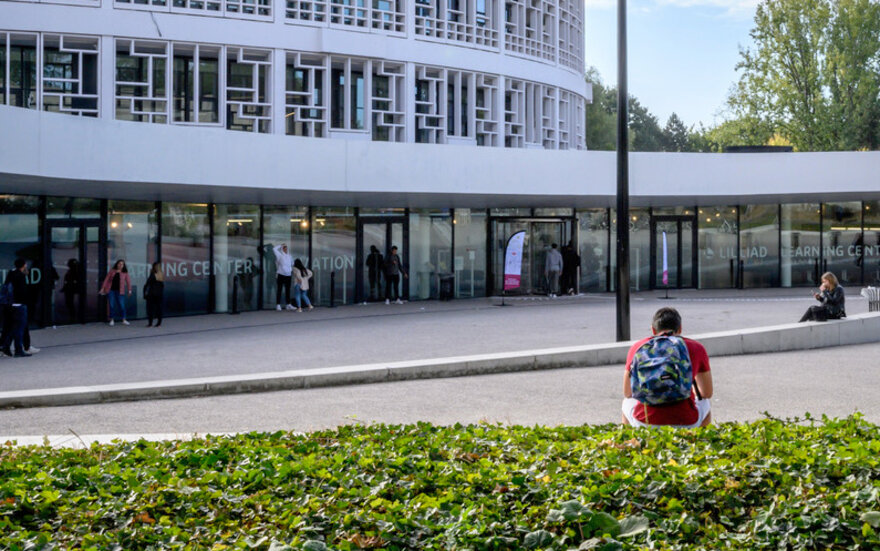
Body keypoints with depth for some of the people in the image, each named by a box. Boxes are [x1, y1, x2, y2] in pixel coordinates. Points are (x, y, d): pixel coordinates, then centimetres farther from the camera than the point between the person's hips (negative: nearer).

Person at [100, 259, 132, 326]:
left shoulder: (125, 273, 5)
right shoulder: (112, 271, 7)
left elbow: (128, 281, 5)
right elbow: (106, 279, 7)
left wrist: (129, 290, -1)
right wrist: (103, 288, 1)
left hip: (119, 291, -1)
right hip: (111, 290, 1)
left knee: (121, 305, -5)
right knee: (112, 305, 1)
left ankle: (124, 320, 0)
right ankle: (112, 320, 9)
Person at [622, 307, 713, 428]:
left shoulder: (637, 347, 11)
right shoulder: (696, 348, 9)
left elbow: (627, 393, 21)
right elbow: (707, 393, 20)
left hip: (646, 423, 1)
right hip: (685, 425, 0)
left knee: (628, 403, 36)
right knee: (706, 403, 35)